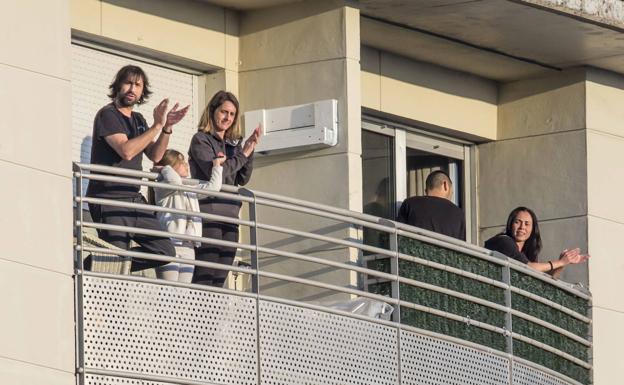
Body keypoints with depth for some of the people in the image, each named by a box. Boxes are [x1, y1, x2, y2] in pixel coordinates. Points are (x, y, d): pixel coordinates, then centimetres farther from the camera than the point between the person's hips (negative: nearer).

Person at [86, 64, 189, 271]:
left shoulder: (138, 120, 20)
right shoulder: (107, 115, -6)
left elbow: (155, 155, 12)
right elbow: (126, 150, -20)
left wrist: (167, 128, -3)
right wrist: (157, 126, -18)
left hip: (134, 199, 8)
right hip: (109, 199, -8)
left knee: (166, 253, 2)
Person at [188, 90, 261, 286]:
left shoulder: (233, 144, 18)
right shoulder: (201, 140, 0)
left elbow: (242, 180, 12)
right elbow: (214, 172, -12)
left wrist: (250, 151, 0)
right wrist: (242, 154, -5)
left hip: (230, 215, 7)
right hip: (208, 212, -7)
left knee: (220, 279, 2)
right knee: (204, 277, -14)